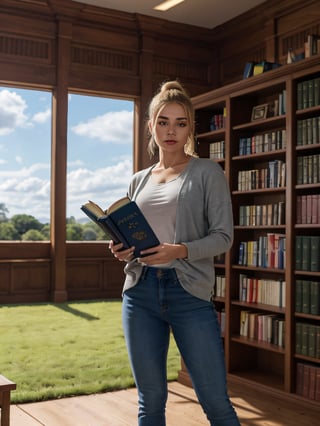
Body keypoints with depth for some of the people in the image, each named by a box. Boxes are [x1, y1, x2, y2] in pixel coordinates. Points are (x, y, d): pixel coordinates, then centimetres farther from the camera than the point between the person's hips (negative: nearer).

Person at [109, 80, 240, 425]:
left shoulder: (207, 173, 2)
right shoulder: (138, 180, 15)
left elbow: (223, 236, -4)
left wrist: (181, 250, -21)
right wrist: (122, 251, -3)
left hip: (190, 293, -3)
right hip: (140, 293, 4)